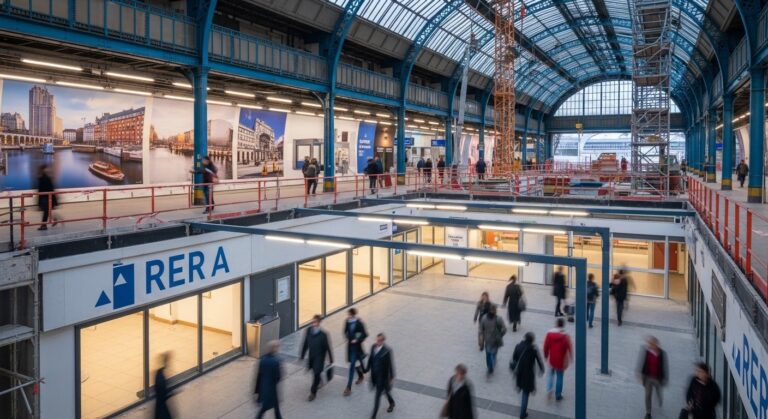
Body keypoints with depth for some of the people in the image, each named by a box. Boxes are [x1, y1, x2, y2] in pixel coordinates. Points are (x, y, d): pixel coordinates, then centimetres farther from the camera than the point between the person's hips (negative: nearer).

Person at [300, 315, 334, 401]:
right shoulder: (309, 330, -10)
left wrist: (331, 360, -8)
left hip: (319, 357, -5)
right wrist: (302, 355, 7)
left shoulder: (323, 334, -22)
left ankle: (313, 392, 14)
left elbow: (328, 347, -14)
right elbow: (305, 343, 1)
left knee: (316, 374, -1)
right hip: (311, 356, 5)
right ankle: (319, 382, 50)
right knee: (314, 372, 20)